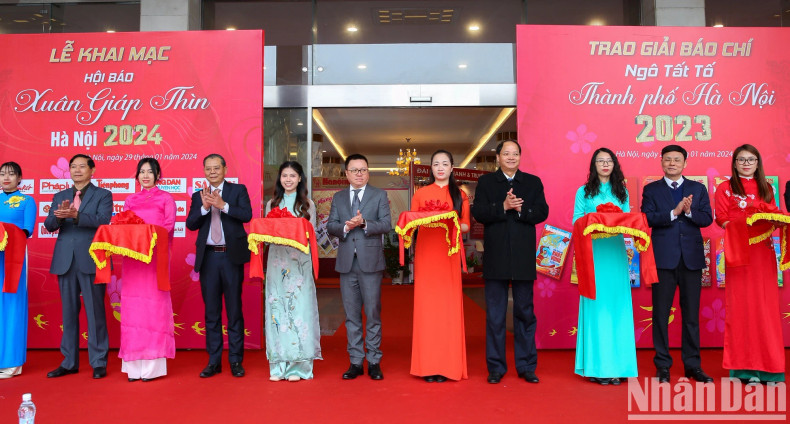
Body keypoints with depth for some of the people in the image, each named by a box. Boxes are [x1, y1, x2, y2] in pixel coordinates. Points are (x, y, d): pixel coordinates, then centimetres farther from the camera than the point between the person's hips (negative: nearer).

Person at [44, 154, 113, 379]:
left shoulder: (103, 195, 4)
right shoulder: (59, 197, 15)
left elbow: (103, 220, -13)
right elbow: (49, 226, 4)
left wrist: (75, 215, -27)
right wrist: (60, 215, -18)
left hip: (91, 261, -4)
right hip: (65, 262, 4)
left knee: (95, 312, -1)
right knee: (69, 313, 10)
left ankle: (99, 363, 7)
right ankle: (69, 362, 20)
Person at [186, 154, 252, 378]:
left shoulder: (238, 190, 4)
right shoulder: (198, 196, 12)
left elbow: (247, 215, -11)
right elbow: (190, 224, 1)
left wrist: (223, 205, -20)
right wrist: (204, 207, -15)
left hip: (232, 256, -3)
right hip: (208, 257, 3)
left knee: (234, 311, 3)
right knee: (211, 312, 8)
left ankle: (236, 360, 11)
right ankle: (214, 361, 17)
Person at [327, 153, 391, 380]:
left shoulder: (379, 195, 6)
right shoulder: (338, 197, 14)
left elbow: (386, 225, -4)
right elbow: (330, 226, 6)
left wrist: (364, 223, -19)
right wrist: (345, 227, -14)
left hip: (370, 262, -3)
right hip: (347, 262, 3)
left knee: (373, 313, 0)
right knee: (351, 314, 7)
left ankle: (374, 362, 10)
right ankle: (356, 362, 16)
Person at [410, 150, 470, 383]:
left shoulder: (460, 195, 11)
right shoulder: (420, 194, 11)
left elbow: (466, 226, 7)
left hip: (449, 253, 0)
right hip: (425, 252, 0)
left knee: (449, 306, -3)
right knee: (426, 305, -3)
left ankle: (447, 365, 4)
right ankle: (428, 365, 3)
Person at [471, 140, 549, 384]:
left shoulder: (533, 182, 10)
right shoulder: (486, 182, 7)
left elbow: (542, 212, -2)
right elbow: (478, 213, -5)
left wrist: (520, 209, -16)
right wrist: (503, 207, -17)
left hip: (524, 257, 1)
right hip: (495, 258, -1)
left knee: (525, 313, 8)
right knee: (495, 315, 5)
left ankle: (526, 366, 19)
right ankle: (496, 367, 15)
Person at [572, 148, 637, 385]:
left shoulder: (622, 192, 16)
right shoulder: (584, 192, 8)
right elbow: (576, 222, 3)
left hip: (616, 252, 3)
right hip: (593, 252, -3)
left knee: (617, 306, 0)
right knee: (595, 305, -5)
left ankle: (616, 365, 5)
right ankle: (596, 366, 0)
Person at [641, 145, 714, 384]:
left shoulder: (698, 189, 13)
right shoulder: (651, 190, 7)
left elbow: (707, 219, 3)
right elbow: (648, 218, -7)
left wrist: (689, 212, -15)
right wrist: (674, 212, -17)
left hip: (692, 258, 2)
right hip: (663, 257, -2)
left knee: (691, 314, 6)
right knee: (661, 313, 2)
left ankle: (692, 364, 16)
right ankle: (663, 365, 11)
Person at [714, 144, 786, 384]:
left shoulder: (765, 188, 17)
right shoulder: (725, 188, 7)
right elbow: (721, 219, -2)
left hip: (763, 250, 3)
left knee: (765, 304, 1)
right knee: (741, 303, -3)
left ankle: (767, 363, 6)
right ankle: (744, 366, 1)